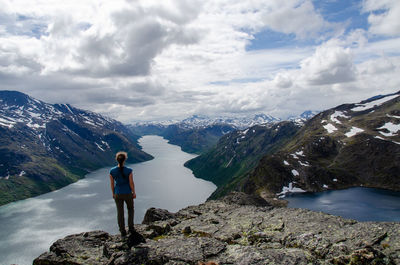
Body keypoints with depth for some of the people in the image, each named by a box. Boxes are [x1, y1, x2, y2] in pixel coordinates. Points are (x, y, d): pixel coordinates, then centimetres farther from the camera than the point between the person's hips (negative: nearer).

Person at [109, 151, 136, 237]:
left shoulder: (112, 171, -12)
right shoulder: (129, 170, -19)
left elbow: (112, 184, -2)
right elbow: (131, 183, -14)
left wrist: (113, 193, 13)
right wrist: (134, 193, 2)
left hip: (118, 194, 2)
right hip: (128, 194, -1)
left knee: (120, 213, 14)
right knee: (130, 209, 24)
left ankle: (123, 232, 21)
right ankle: (131, 228, 23)